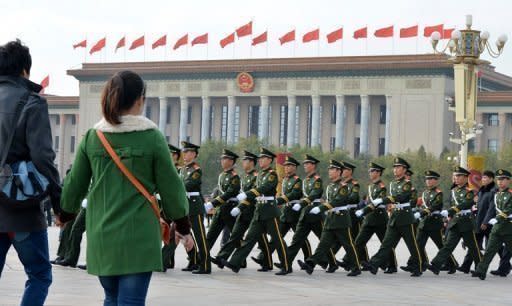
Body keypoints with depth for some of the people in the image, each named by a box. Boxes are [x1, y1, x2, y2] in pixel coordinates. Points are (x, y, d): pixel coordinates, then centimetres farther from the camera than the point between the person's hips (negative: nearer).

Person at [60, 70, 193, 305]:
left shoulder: (92, 137, 3)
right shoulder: (152, 138, -6)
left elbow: (75, 184, 10)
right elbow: (170, 187, -1)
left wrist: (66, 213, 30)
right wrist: (183, 226, 13)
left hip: (101, 235, 4)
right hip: (138, 234, -4)